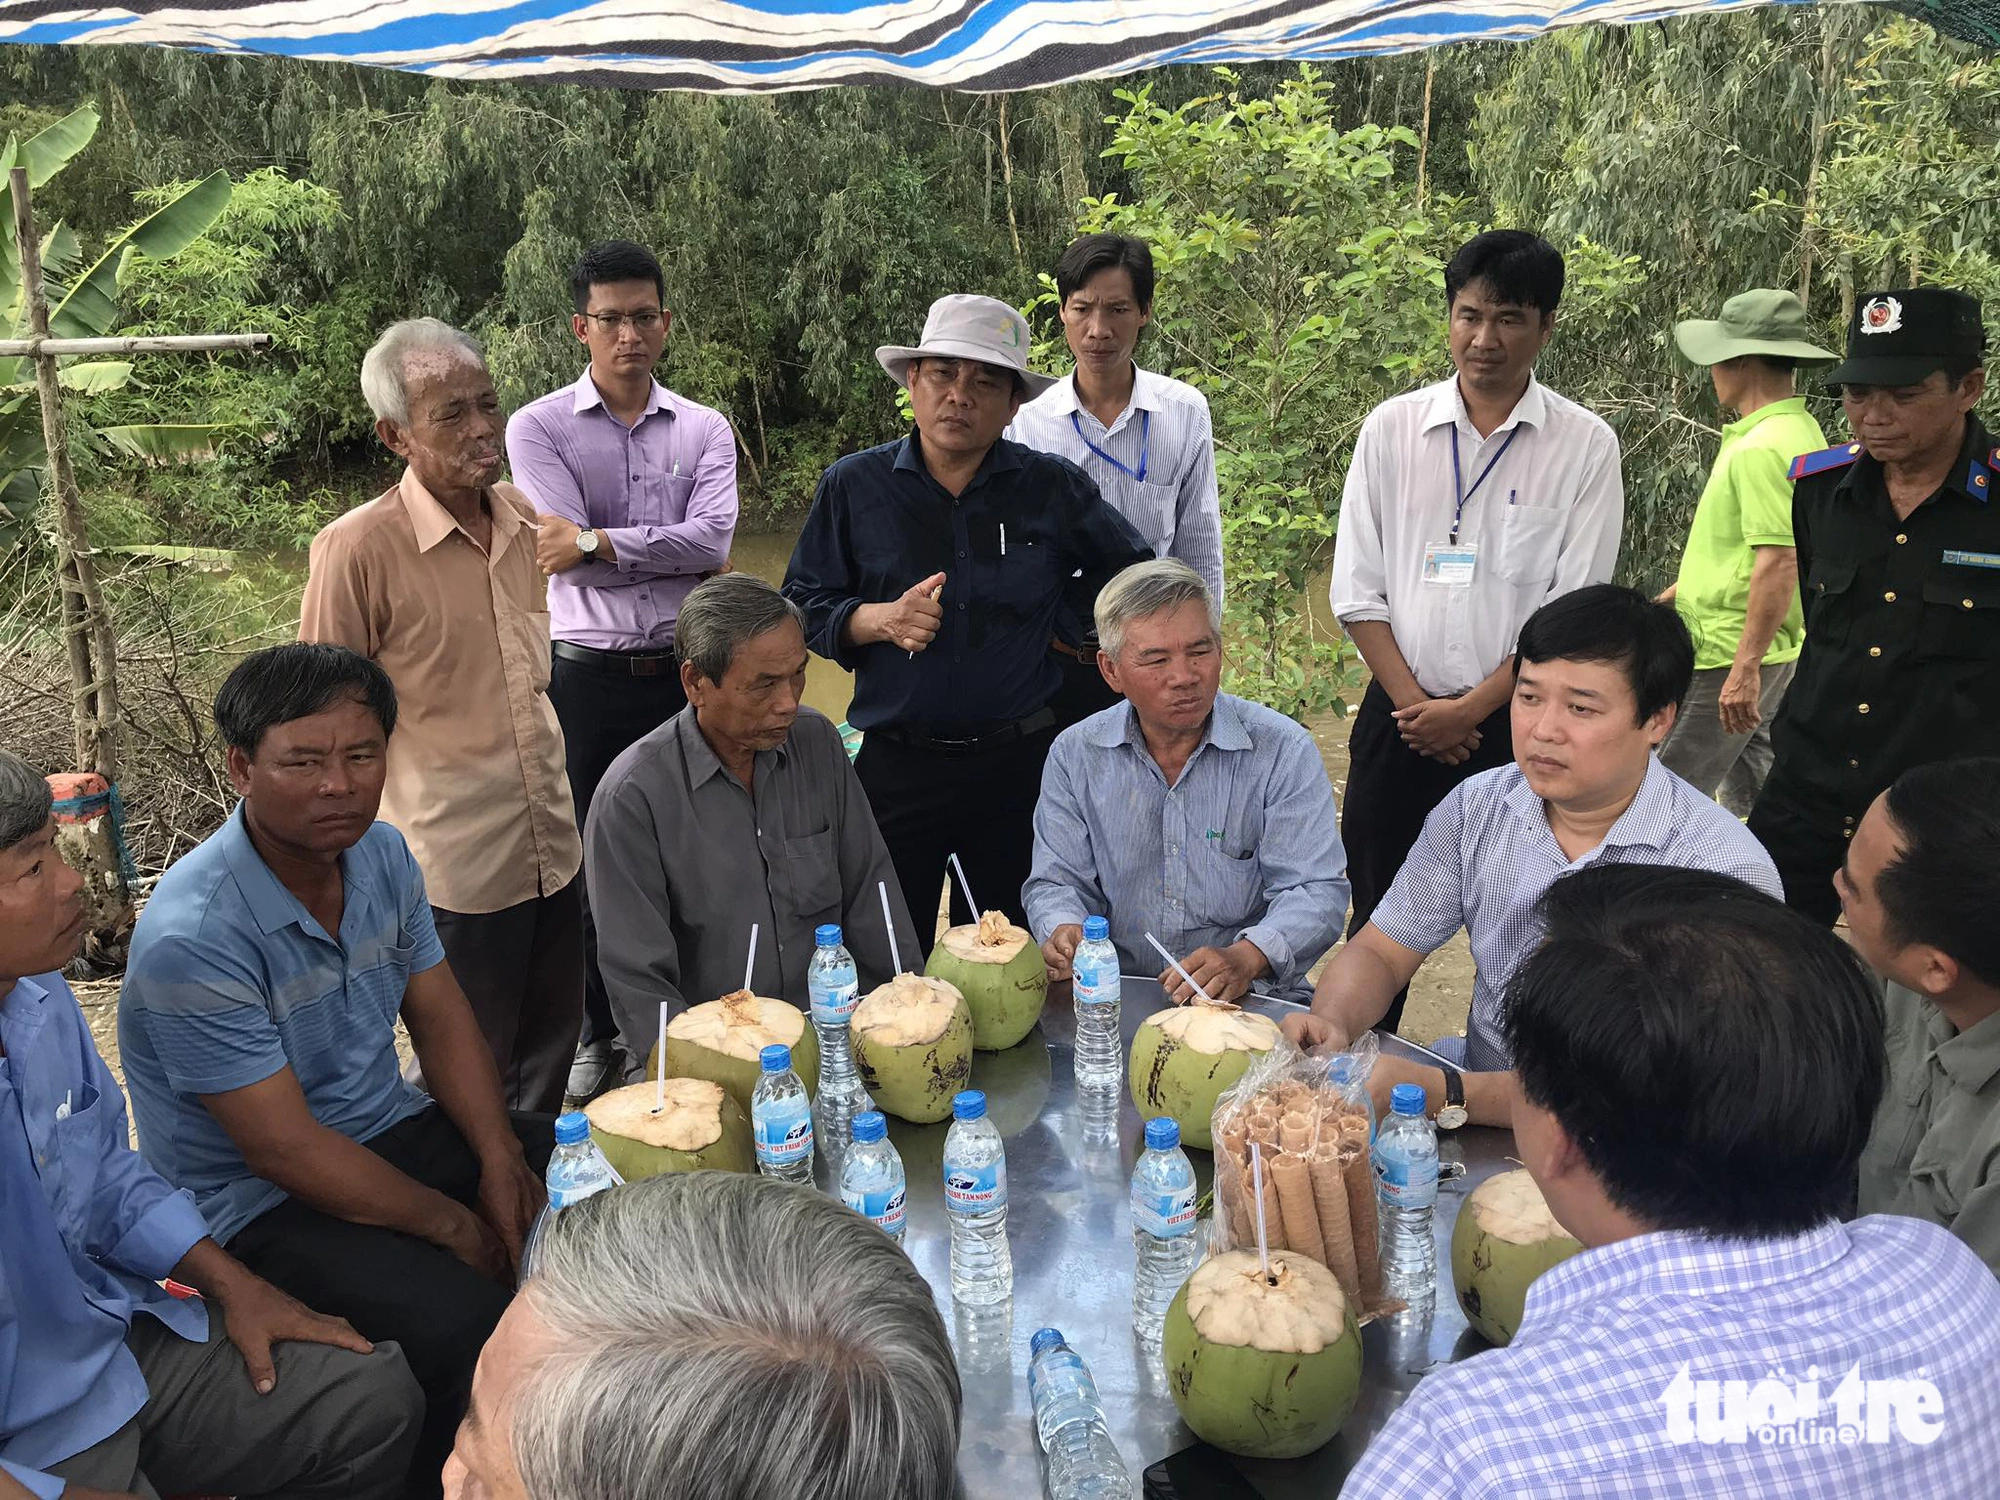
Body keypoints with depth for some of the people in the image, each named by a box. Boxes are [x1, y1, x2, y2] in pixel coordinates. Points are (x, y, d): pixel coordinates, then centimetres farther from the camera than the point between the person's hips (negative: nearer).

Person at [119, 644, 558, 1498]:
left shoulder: (382, 854, -3)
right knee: (472, 1329, -29)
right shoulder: (192, 936, -26)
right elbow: (287, 1150, -23)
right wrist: (455, 1225, -15)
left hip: (393, 1130, 7)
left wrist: (501, 1161, -9)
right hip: (261, 1205, -7)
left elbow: (442, 1020, 5)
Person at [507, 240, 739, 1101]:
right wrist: (673, 555, -9)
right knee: (588, 857, 7)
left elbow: (714, 539, -11)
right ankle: (595, 1032, 24)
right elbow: (563, 552, -13)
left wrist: (597, 542, -14)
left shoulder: (705, 431, 6)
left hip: (685, 666, 2)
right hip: (586, 670, -1)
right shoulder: (539, 427, 0)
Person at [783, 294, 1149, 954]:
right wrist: (879, 620, -13)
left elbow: (1134, 574, 16)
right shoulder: (852, 487, 3)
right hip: (894, 767, 0)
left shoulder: (1055, 488, 3)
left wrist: (1055, 617, 7)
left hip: (1018, 767, 1)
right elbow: (802, 608, 5)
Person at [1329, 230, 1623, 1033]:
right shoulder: (1392, 428, 3)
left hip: (1515, 723, -1)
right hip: (1400, 717, 2)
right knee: (1379, 919, 11)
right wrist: (1413, 703, -6)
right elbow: (1357, 589, 1)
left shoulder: (1585, 446, -3)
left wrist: (1470, 710, -10)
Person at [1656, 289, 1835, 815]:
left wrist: (1745, 668, -27)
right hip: (1746, 649, 10)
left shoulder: (1763, 449, -20)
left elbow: (1779, 562, -26)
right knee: (1748, 781, 18)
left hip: (1730, 652, -10)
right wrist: (1677, 592, 27)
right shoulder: (1797, 431, 13)